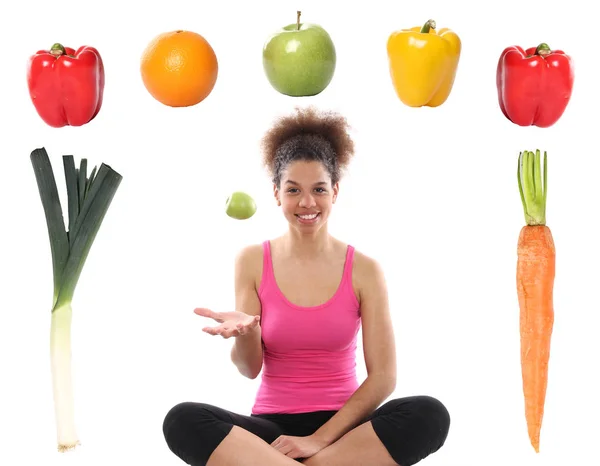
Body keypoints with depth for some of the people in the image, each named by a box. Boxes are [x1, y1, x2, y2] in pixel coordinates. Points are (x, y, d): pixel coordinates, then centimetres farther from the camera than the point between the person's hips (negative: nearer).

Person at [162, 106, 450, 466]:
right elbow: (250, 368, 0)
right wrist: (245, 332, -22)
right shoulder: (252, 261, 1)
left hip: (343, 426, 0)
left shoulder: (364, 270, -1)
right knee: (183, 420, -29)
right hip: (272, 428, 0)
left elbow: (383, 378, -5)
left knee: (430, 415, -31)